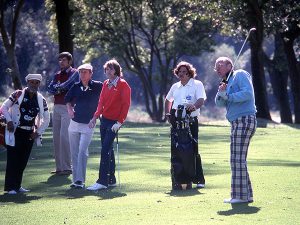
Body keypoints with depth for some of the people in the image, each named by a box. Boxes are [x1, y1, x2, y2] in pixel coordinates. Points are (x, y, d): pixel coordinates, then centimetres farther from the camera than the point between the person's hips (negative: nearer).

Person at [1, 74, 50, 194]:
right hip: (15, 132, -4)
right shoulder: (17, 95, -4)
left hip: (29, 134, 4)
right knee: (13, 159, -5)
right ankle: (10, 187, -1)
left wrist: (38, 132, 2)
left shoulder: (41, 100, 6)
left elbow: (46, 119, 12)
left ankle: (17, 185, 18)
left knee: (23, 161, 7)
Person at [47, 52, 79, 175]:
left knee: (64, 136, -15)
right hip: (56, 107, 7)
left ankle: (66, 167, -14)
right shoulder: (57, 75, 20)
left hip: (68, 107, -7)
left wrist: (58, 87, 1)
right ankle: (59, 167, 10)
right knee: (56, 137, 5)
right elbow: (50, 89, 8)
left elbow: (68, 84, -16)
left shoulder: (74, 73, 0)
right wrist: (58, 89, -11)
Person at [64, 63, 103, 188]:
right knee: (74, 153, 7)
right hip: (74, 123, 4)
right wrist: (69, 108, 4)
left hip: (88, 125, -4)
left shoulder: (98, 86, -5)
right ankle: (76, 179, 15)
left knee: (82, 152, -15)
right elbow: (67, 99, 22)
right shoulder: (76, 87, 7)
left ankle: (80, 180, -15)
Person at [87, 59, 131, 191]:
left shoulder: (123, 85, -8)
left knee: (105, 150, -13)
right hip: (104, 119, 7)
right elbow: (101, 102, 15)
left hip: (114, 122, -7)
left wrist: (119, 122, -16)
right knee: (108, 150, 10)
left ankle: (102, 181, -14)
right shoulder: (106, 84, 12)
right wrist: (95, 117, 2)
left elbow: (126, 104, -11)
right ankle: (111, 180, 17)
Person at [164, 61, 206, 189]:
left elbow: (201, 100, -15)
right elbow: (168, 100, 32)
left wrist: (194, 106, -36)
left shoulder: (197, 85, 0)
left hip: (191, 121, -6)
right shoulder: (175, 87, 18)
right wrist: (167, 113, 17)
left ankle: (199, 179, -3)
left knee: (193, 150, -8)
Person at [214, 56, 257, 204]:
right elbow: (219, 103, 14)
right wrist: (221, 94, -7)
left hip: (245, 120, -10)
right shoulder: (227, 82, 24)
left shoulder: (240, 74, -3)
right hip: (236, 123, 10)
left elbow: (248, 93, -18)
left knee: (238, 159, -12)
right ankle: (246, 194, 17)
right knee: (237, 160, 12)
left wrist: (228, 96, -10)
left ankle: (241, 195, -12)